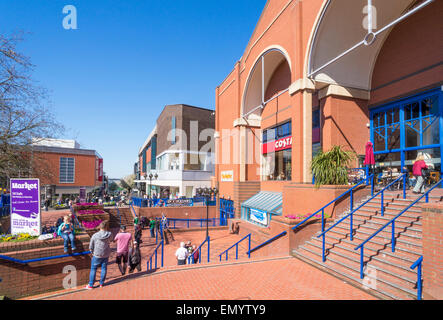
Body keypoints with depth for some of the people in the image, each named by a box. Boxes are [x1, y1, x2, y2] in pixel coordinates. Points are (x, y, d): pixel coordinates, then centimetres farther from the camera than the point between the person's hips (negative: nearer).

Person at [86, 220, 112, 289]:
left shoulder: (95, 235, -16)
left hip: (97, 255, -1)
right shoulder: (109, 235, -15)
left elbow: (91, 246, -5)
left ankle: (90, 285, 22)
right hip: (106, 255, 1)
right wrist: (107, 231, 6)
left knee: (93, 269, 14)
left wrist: (93, 252, 14)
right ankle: (101, 283, 27)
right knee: (104, 268, 15)